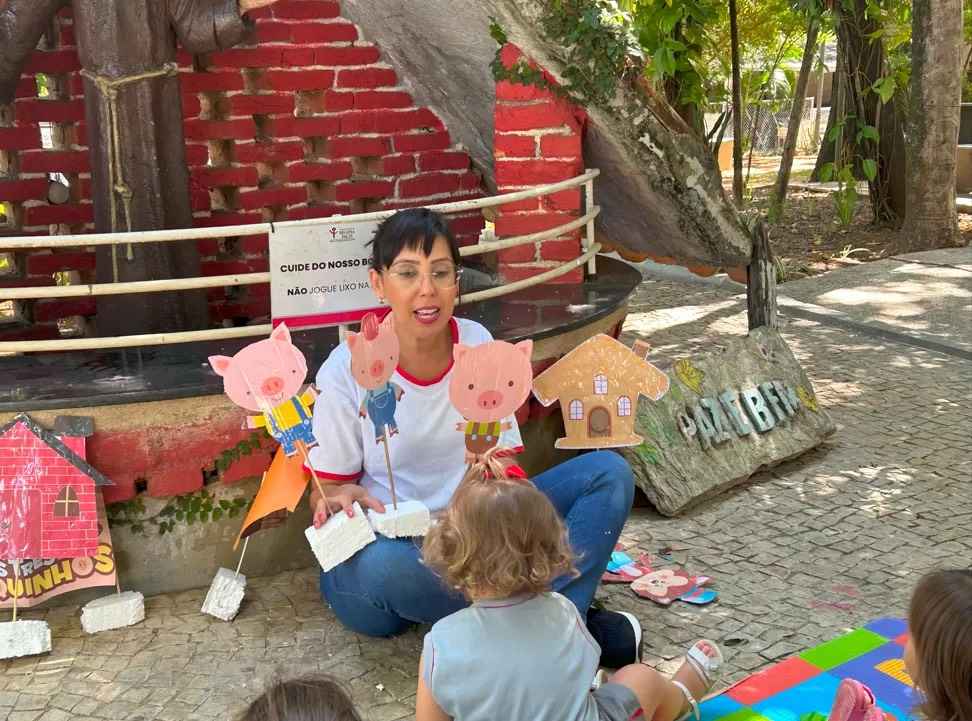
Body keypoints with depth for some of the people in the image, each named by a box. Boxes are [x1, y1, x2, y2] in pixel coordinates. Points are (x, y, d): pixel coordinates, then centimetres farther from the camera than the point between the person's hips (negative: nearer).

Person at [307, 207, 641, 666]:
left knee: (608, 472, -10)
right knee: (386, 565, -40)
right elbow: (325, 493, -5)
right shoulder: (348, 370, -12)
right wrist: (342, 500, -30)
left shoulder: (477, 343, -2)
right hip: (382, 547, -4)